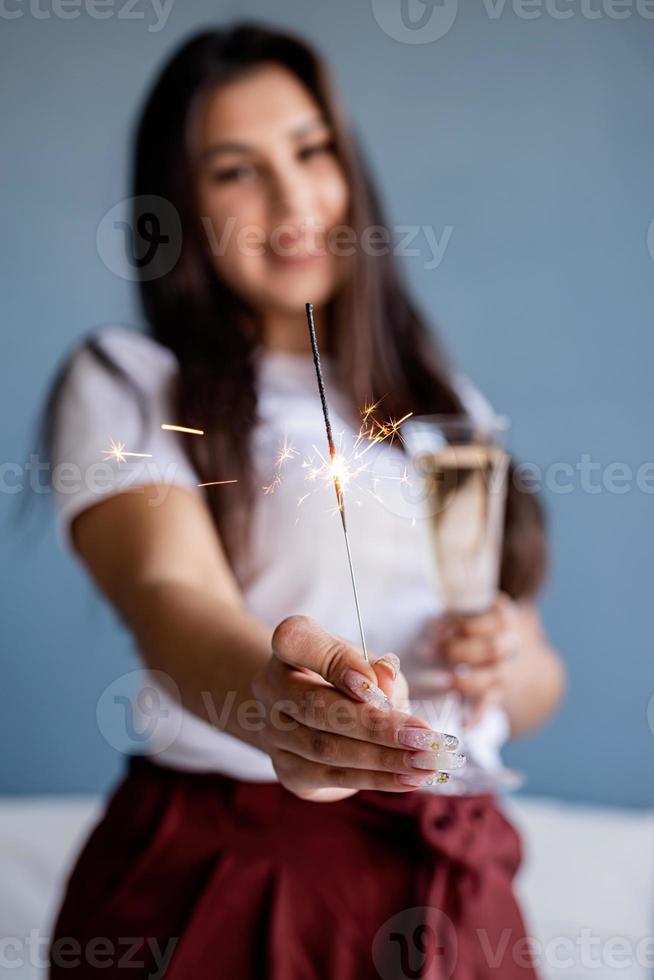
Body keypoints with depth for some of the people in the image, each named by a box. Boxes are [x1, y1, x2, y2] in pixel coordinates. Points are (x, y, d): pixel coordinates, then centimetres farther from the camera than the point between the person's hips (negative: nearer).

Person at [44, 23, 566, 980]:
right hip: (213, 879, -4)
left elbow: (537, 688, 15)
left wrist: (511, 664, -8)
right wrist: (275, 697, -44)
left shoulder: (447, 405, 13)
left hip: (448, 888, 5)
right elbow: (168, 592, -23)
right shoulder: (127, 383, -4)